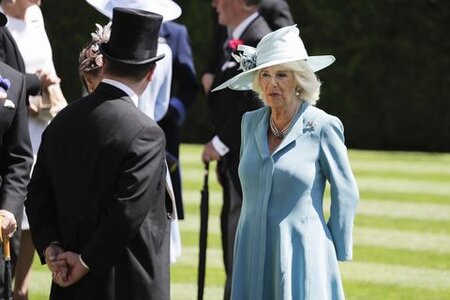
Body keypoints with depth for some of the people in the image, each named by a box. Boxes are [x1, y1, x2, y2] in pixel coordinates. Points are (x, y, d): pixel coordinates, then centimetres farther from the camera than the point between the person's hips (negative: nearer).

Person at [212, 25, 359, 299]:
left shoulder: (322, 127, -7)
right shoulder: (251, 122, 8)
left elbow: (346, 194, 0)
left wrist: (335, 253, 2)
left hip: (300, 254, -5)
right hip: (254, 255, 5)